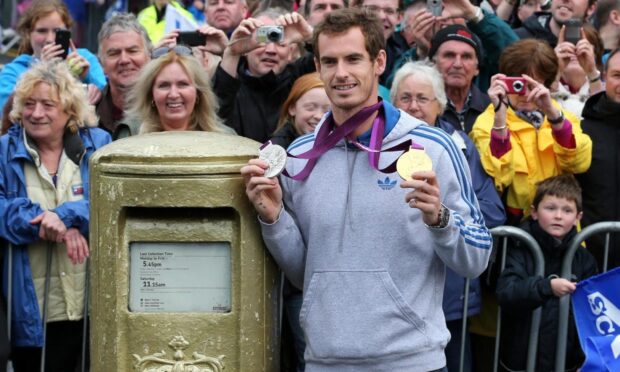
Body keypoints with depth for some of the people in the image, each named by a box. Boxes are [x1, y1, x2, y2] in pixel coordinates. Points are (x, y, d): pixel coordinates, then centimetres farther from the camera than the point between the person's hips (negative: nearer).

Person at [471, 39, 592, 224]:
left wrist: (551, 111, -15)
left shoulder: (563, 117, 14)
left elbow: (580, 164, -5)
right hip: (514, 222, -2)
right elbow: (499, 177, -13)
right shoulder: (488, 122, 4)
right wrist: (500, 114, -18)